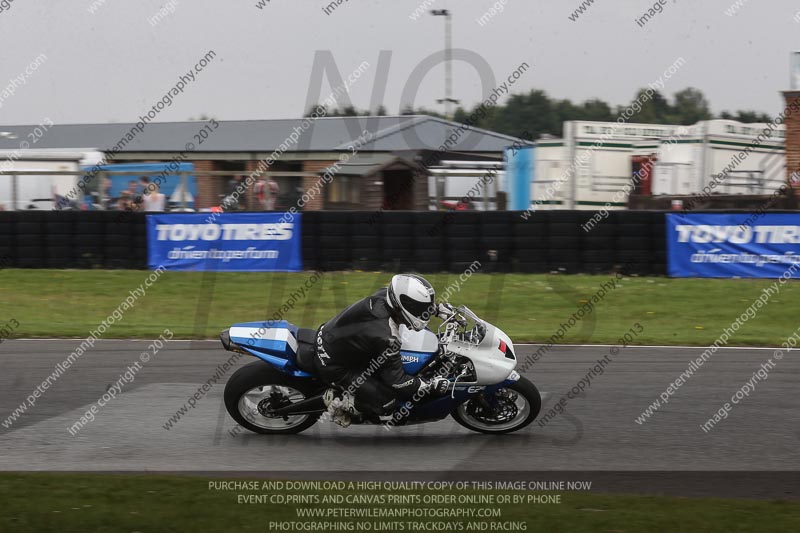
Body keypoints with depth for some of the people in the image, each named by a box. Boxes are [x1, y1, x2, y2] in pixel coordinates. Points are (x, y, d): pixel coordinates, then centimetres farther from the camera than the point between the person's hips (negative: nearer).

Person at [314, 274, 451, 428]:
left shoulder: (384, 295, -14)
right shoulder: (387, 338, -34)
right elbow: (397, 380, -24)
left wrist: (437, 309, 14)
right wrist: (432, 385, -17)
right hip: (333, 367, -9)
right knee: (387, 401, -11)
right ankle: (338, 400, 1)